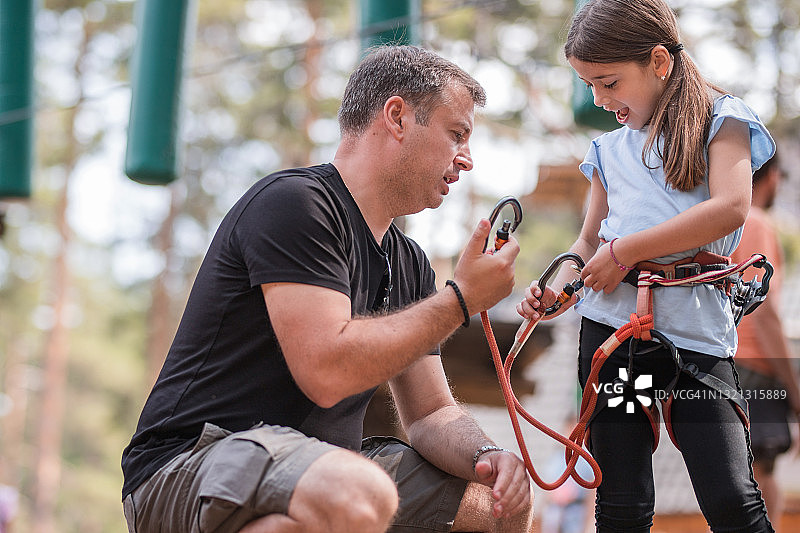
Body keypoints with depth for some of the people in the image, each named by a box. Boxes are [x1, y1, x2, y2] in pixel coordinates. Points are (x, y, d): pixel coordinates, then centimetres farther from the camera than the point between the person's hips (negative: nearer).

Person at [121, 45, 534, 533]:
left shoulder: (410, 264, 15)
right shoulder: (293, 201, -12)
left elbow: (431, 413, 16)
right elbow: (327, 370, -23)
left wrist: (485, 455, -7)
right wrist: (460, 300, -13)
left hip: (314, 467, 9)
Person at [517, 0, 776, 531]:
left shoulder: (718, 119, 5)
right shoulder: (609, 149, 19)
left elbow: (730, 208, -11)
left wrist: (624, 251, -10)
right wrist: (559, 289, 2)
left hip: (695, 328, -4)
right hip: (610, 323, 4)